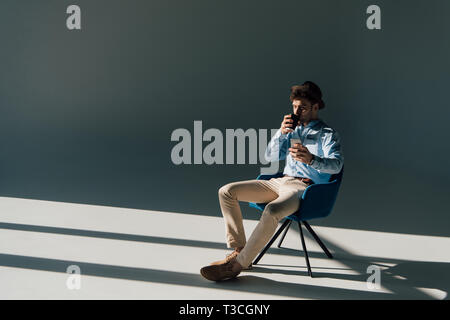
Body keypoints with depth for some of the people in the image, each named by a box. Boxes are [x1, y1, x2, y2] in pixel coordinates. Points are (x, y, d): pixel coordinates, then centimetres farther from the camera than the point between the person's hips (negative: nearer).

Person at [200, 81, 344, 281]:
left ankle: (238, 264, -31)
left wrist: (311, 159, -38)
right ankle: (239, 249, -8)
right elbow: (270, 156, 19)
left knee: (272, 211, -39)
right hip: (280, 182, 7)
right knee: (227, 191, -6)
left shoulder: (327, 133, 3)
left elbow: (336, 164, -15)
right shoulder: (293, 129, 23)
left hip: (304, 187, -7)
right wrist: (281, 133, 2)